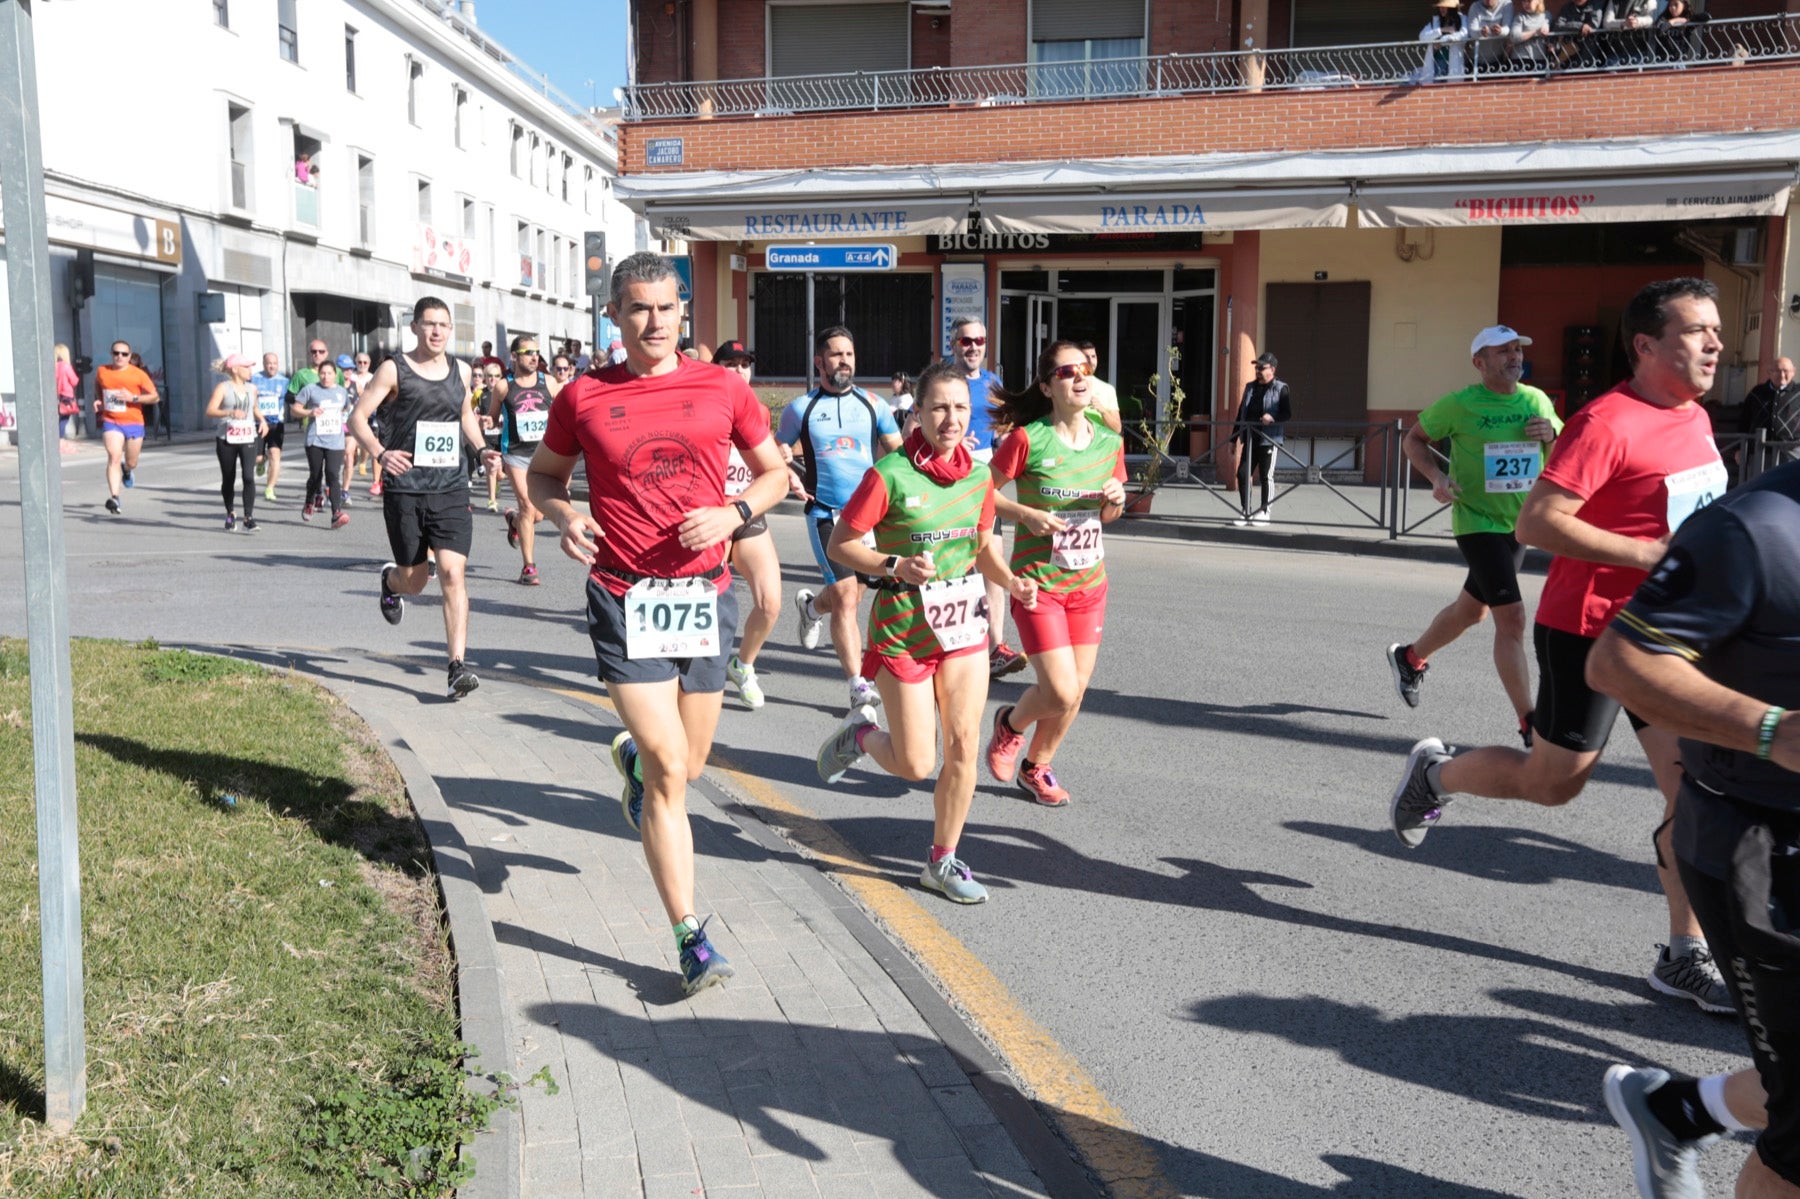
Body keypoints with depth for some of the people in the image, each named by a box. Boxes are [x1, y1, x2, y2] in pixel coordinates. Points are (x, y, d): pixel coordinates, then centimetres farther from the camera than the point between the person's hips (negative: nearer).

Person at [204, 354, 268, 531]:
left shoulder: (252, 388, 10)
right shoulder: (223, 388, -4)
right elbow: (210, 411, -14)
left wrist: (262, 420, 10)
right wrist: (230, 413, -30)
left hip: (248, 438, 2)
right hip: (226, 438, -2)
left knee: (248, 476, -14)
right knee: (228, 479, 9)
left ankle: (249, 517, -14)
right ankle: (230, 514, 29)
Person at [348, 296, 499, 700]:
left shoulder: (460, 371, 10)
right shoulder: (394, 370, -1)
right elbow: (358, 416, -3)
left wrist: (482, 449, 11)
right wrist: (380, 453, -21)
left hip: (451, 487, 2)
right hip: (404, 488, -2)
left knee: (452, 572, -12)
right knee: (415, 581, 8)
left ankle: (457, 667, -11)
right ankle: (390, 580, 48)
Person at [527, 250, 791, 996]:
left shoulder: (723, 389, 3)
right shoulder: (583, 398, 2)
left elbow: (774, 472, 12)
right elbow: (543, 473, 16)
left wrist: (734, 513, -8)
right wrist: (563, 516, -6)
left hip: (704, 592, 2)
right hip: (623, 598, -2)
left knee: (686, 767, 14)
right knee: (668, 770, -8)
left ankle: (631, 758, 53)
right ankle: (691, 939, 3)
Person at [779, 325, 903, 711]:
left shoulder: (872, 404, 7)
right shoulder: (800, 408, 3)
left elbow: (900, 453, 8)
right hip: (826, 514, -3)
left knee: (849, 595, 14)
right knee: (845, 599, -12)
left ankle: (811, 606, 49)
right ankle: (858, 685, -7)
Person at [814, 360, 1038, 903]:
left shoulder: (978, 475, 1)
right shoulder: (889, 475, -16)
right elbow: (840, 543, -10)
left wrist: (1010, 582, -4)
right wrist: (896, 567, -24)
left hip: (964, 621, 5)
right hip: (904, 628, -5)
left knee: (964, 747, 3)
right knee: (915, 765, 0)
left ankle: (943, 862, 20)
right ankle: (859, 734, 33)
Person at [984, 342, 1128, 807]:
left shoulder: (1110, 442, 3)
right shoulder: (1028, 439, -14)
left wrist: (1115, 500, -7)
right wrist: (1028, 515, -20)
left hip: (1089, 582, 6)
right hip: (1037, 581, -5)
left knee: (1075, 691, 9)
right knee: (1061, 693, -11)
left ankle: (1035, 768, 33)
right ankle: (1010, 724, 23)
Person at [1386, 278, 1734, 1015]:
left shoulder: (1696, 419, 9)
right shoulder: (1608, 423, -19)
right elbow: (1536, 522, -25)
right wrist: (1645, 555, -26)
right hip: (1590, 630, -8)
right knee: (1552, 783, 5)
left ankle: (1684, 958, 14)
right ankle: (1435, 771, 33)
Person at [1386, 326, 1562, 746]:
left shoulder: (1537, 400, 4)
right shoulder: (1459, 405, -10)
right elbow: (1413, 439, 1)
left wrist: (1553, 434, -8)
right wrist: (1437, 478, -16)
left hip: (1520, 523, 6)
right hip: (1477, 522, -6)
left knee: (1471, 611, 19)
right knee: (1511, 617, -14)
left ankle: (1410, 657, 44)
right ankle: (1529, 724, -10)